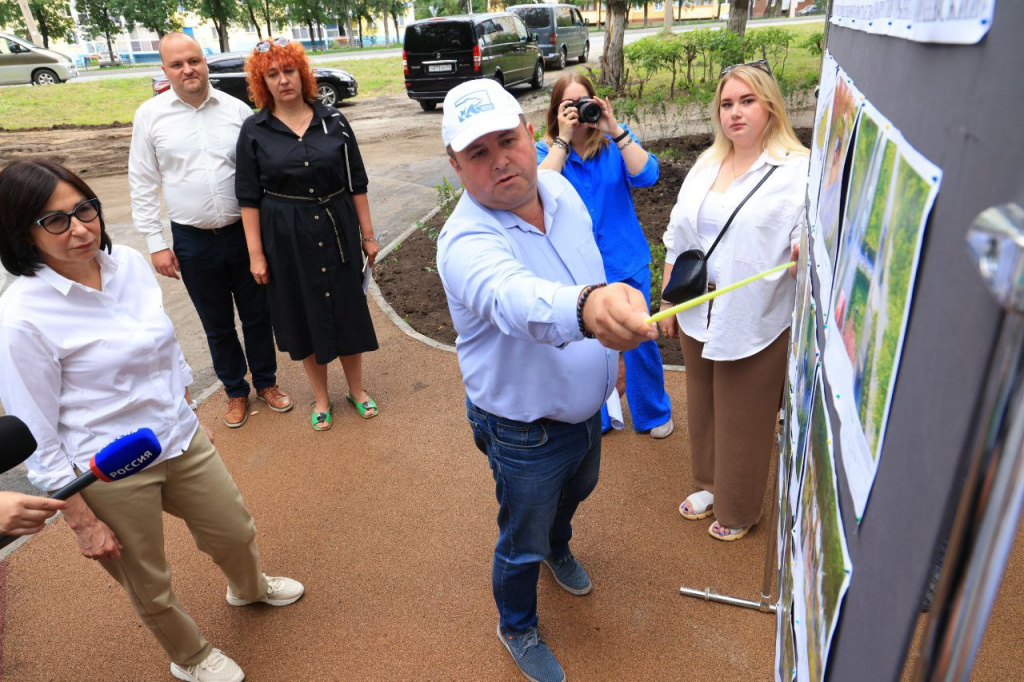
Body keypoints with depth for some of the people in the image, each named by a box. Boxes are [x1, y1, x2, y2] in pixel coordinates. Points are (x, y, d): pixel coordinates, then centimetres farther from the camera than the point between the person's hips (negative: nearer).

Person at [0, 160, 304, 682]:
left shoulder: (131, 264, -6)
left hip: (183, 441, 5)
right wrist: (82, 521, -12)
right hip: (110, 476, -5)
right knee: (149, 585, 19)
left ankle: (249, 588, 59)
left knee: (235, 533, 23)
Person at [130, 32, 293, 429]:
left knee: (257, 315, 13)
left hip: (244, 232, 0)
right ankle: (236, 392, 33)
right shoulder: (150, 115, -1)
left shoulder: (237, 110, -1)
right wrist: (156, 243, -2)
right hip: (193, 242, 0)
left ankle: (266, 383, 34)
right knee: (217, 325, 14)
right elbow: (143, 185, 2)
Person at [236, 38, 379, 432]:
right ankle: (321, 399, 28)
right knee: (304, 316, 10)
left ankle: (357, 390, 30)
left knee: (348, 310, 9)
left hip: (338, 232, 1)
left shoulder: (333, 122, 0)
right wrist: (256, 253, -6)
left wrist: (368, 234, 2)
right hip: (287, 239, -1)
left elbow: (357, 183, 3)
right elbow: (249, 198, -2)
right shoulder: (254, 131, -2)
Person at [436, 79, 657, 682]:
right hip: (525, 431, -7)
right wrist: (586, 308, -76)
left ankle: (559, 549, 68)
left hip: (587, 406, 7)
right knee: (523, 542, 16)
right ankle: (517, 627, 47)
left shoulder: (560, 188, -9)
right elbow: (515, 299, -56)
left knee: (575, 491, 33)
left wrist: (614, 310, 18)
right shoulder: (467, 242, -33)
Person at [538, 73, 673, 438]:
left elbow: (646, 175, -18)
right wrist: (564, 138, -23)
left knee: (639, 342, 10)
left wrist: (615, 129, -23)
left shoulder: (616, 143, -1)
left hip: (627, 262, 0)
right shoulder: (546, 150, -2)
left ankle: (653, 414, 34)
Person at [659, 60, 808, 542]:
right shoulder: (705, 167, 9)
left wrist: (804, 249, -42)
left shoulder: (798, 171, -12)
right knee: (702, 410, 22)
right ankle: (710, 486, 47)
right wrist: (667, 301, 13)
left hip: (754, 325, -6)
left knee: (743, 424, 11)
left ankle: (738, 510, 36)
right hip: (697, 318, 6)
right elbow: (677, 239, 13)